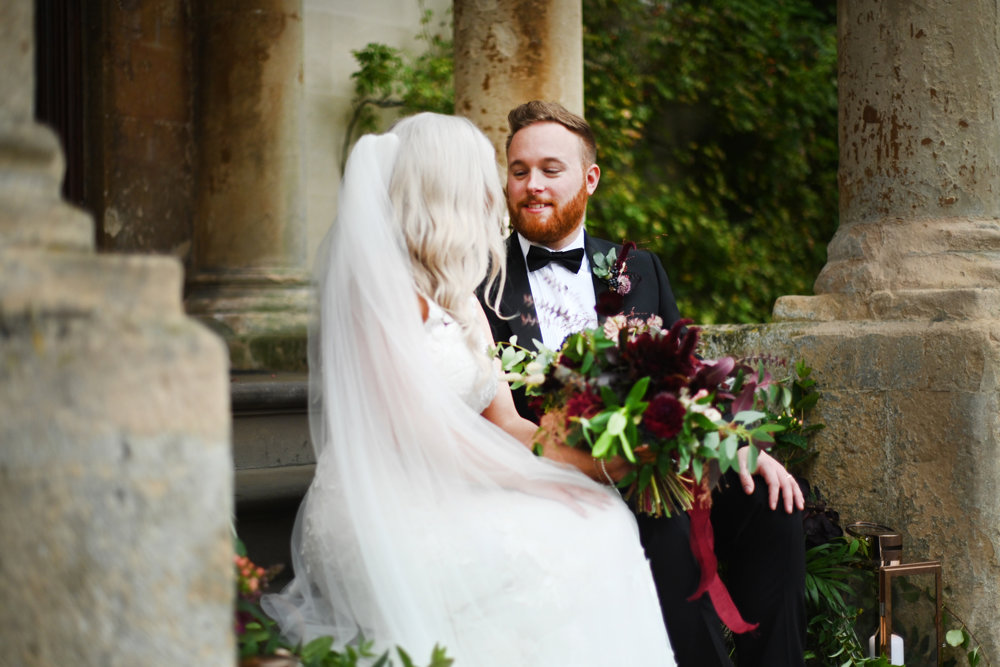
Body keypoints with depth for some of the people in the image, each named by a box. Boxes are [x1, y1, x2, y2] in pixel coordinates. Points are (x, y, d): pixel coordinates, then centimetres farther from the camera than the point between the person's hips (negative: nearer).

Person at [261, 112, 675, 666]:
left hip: (444, 504, 8)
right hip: (382, 513, -8)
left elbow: (505, 424, 12)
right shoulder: (383, 281, -8)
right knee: (551, 547, -26)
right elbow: (416, 432, -15)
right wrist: (540, 479, -16)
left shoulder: (460, 302, 20)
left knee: (602, 523, -14)